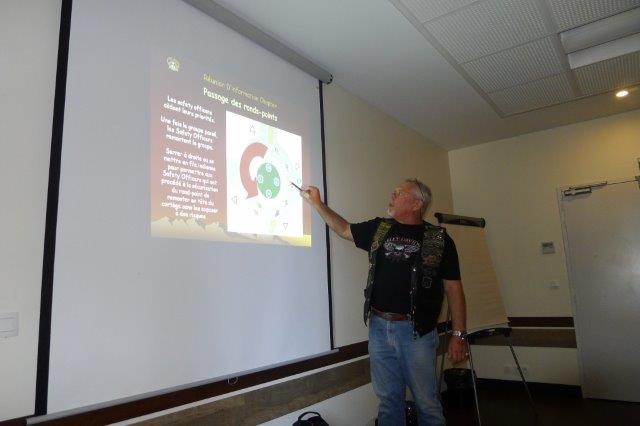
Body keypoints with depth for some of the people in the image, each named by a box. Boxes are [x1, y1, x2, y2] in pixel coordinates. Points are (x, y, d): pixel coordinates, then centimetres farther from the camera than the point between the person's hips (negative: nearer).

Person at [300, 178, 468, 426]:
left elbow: (453, 289, -3)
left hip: (417, 331, -3)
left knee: (427, 403, 6)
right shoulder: (378, 229, 8)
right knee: (388, 400, 14)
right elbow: (343, 229, 21)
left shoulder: (439, 239, -3)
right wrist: (316, 203, 17)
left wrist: (458, 335, -6)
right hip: (379, 328, 4)